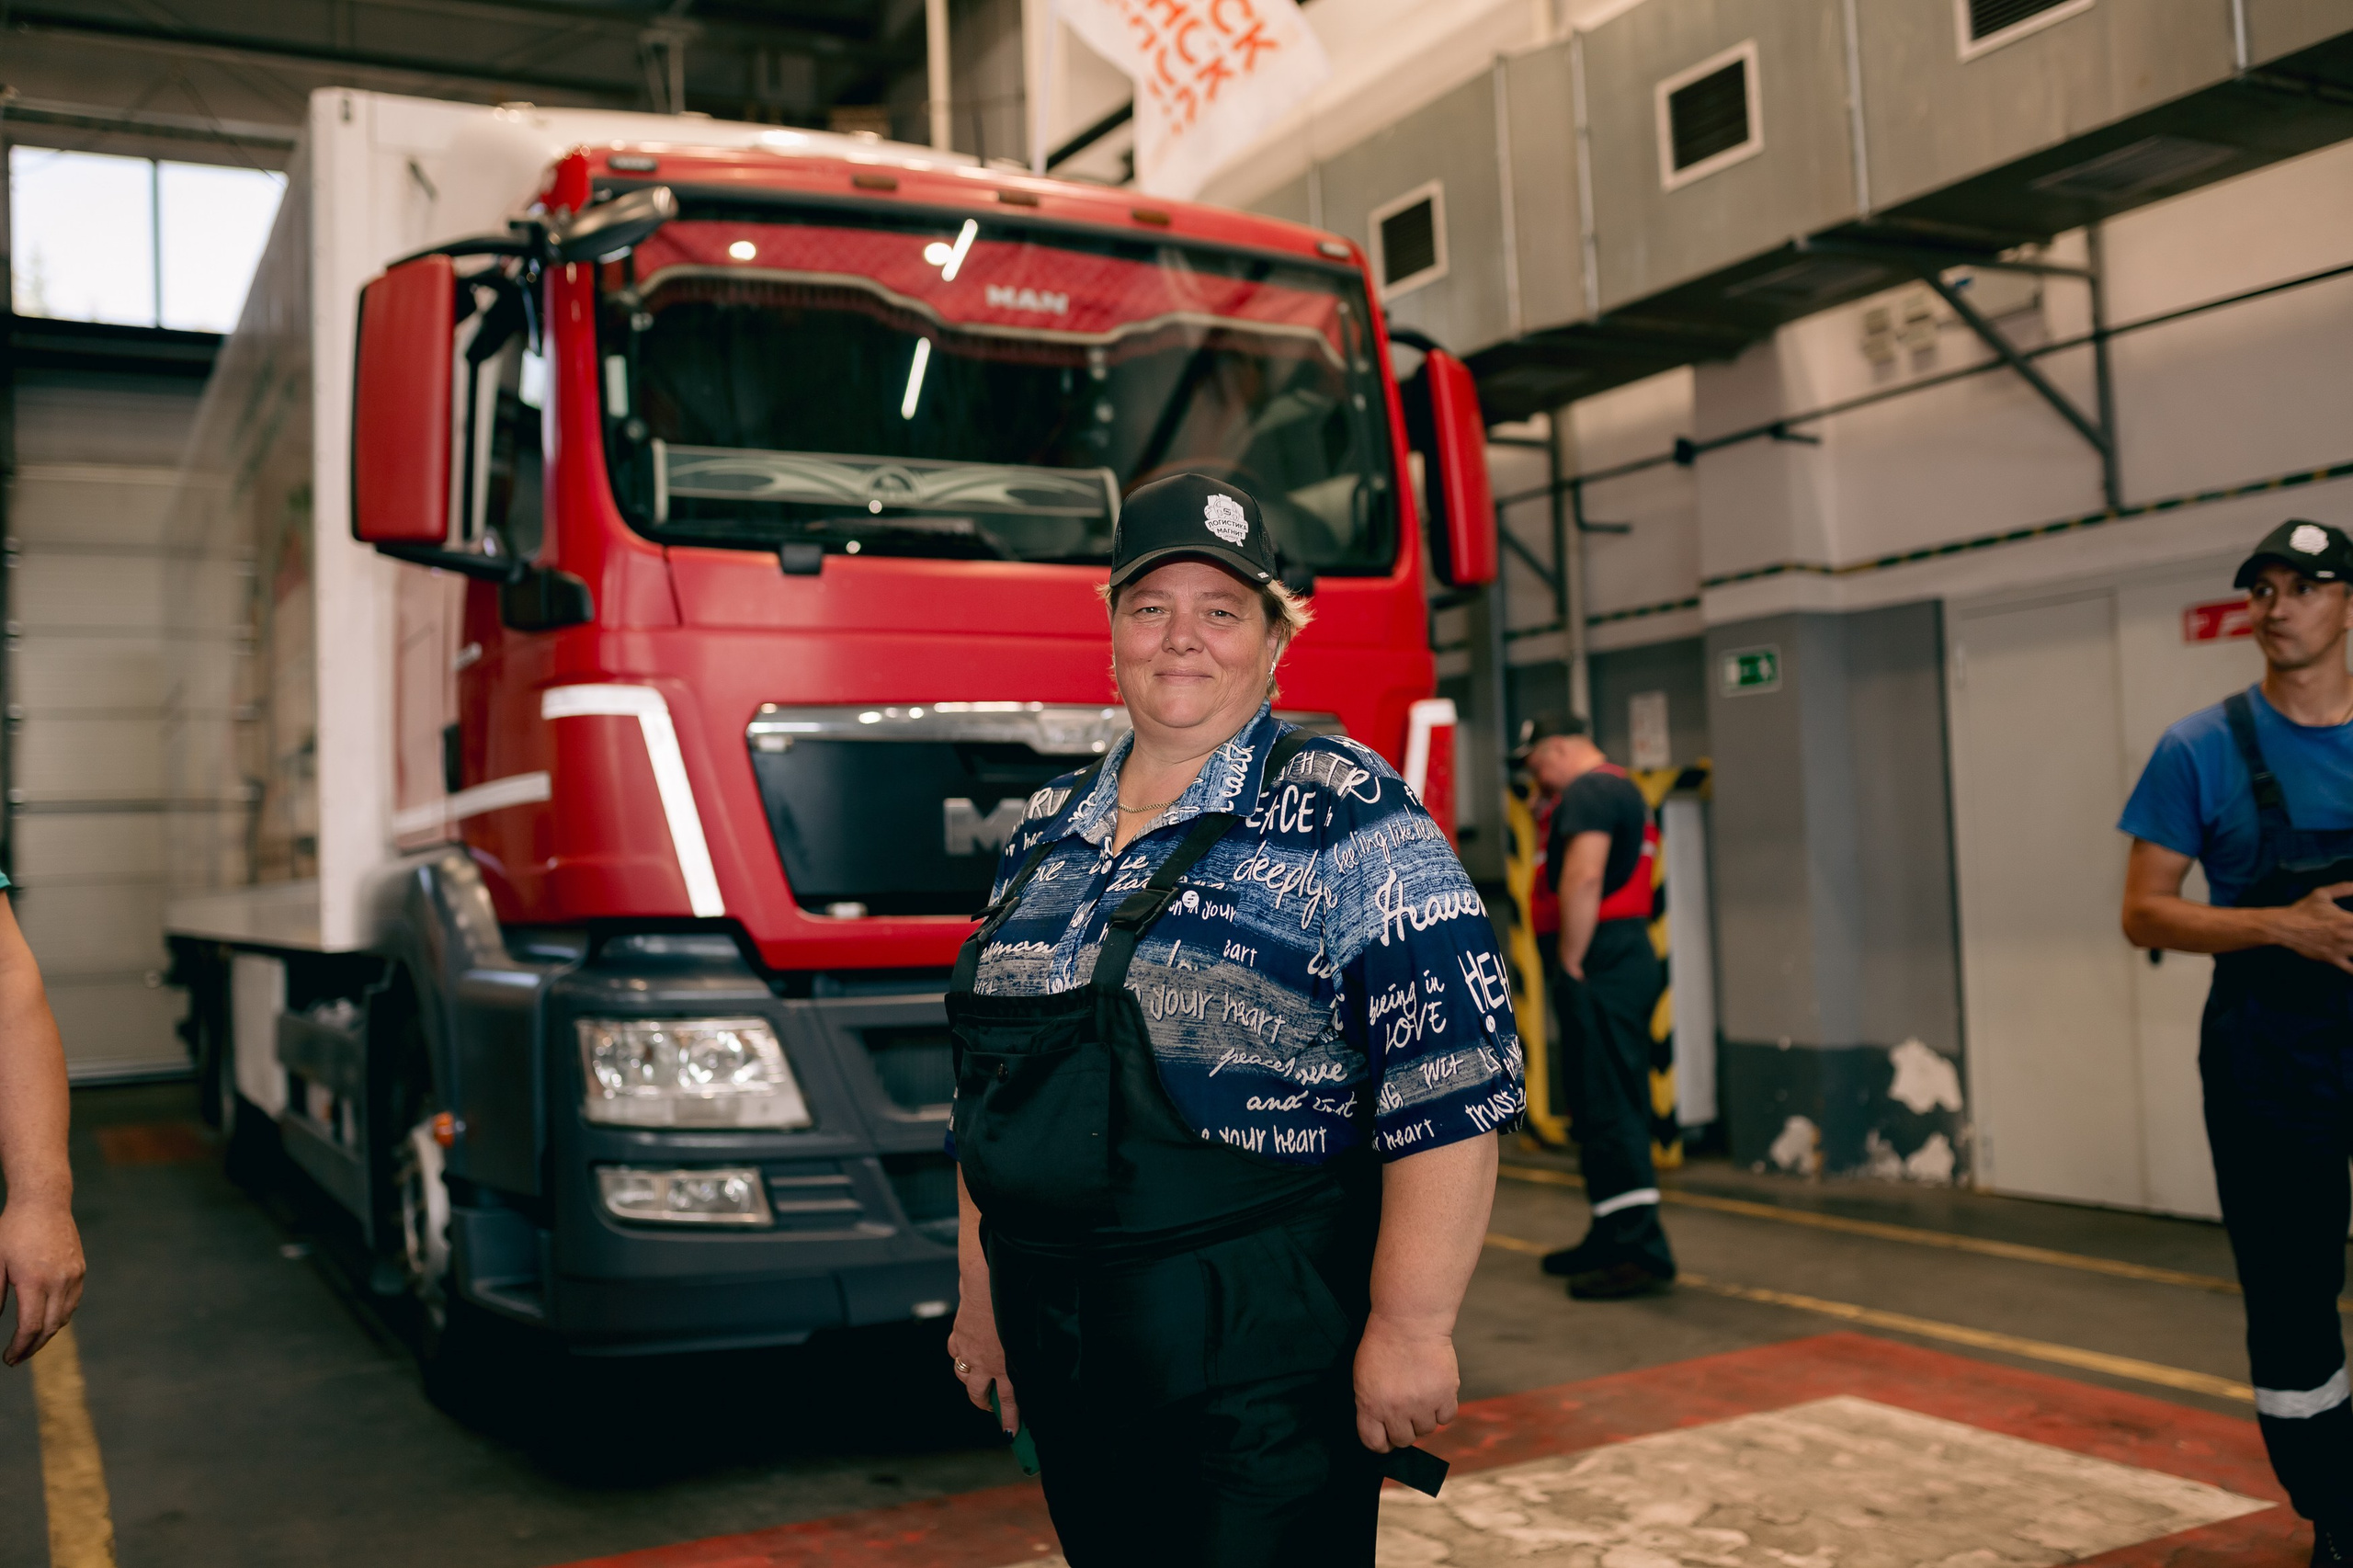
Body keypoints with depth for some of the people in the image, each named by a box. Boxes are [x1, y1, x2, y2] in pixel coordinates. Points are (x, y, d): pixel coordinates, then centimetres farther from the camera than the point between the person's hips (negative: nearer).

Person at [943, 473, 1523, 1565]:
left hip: (1268, 1363, -6)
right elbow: (990, 1084, 18)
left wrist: (1410, 1331, -17)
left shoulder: (1349, 821, -9)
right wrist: (982, 1291, 17)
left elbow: (1452, 1093, -15)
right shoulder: (1047, 832, 10)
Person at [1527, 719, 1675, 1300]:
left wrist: (1571, 964, -20)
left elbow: (1582, 877, -24)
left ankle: (1642, 1251, -10)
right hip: (1632, 954, 11)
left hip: (1602, 966, -11)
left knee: (1607, 1107, -10)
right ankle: (1611, 1238, 23)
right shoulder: (1623, 789, 23)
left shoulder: (1588, 791, -11)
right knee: (1612, 1104, 15)